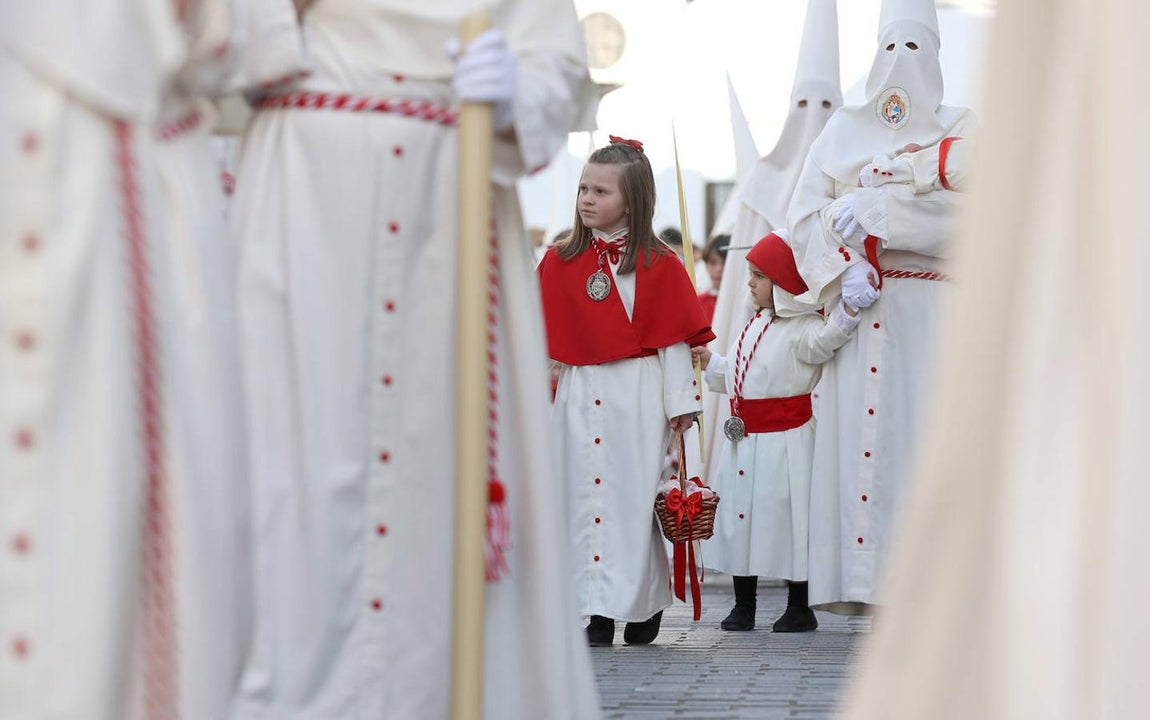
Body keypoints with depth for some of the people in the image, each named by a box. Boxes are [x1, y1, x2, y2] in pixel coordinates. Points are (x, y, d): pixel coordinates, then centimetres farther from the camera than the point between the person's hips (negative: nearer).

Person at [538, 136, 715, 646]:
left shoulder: (658, 265, 0)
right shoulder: (559, 261, 8)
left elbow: (675, 338, 0)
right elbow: (541, 332, 10)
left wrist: (681, 404, -3)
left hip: (638, 394, -3)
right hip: (578, 393, 3)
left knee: (635, 494, -2)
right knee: (583, 493, 2)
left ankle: (642, 604, 7)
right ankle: (598, 610, 7)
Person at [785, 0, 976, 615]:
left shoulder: (957, 130, 12)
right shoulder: (844, 132, 16)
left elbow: (960, 206, -7)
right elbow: (803, 216, 7)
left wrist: (871, 208, -14)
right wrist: (844, 266, -11)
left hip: (930, 309, -1)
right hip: (857, 304, 1)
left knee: (925, 431, -8)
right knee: (856, 430, -6)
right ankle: (860, 575, -7)